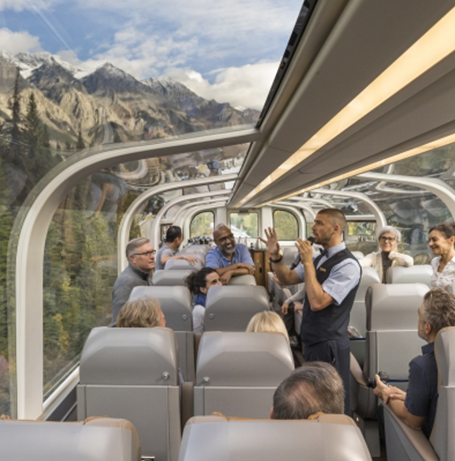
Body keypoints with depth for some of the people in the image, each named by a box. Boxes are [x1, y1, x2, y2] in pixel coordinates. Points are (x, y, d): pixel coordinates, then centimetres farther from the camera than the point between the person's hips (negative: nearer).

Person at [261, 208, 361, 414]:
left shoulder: (347, 265, -19)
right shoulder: (319, 258, 8)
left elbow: (318, 302, -26)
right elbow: (288, 278, 14)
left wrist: (307, 263, -23)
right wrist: (275, 256, -2)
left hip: (329, 345, -9)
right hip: (312, 341, 9)